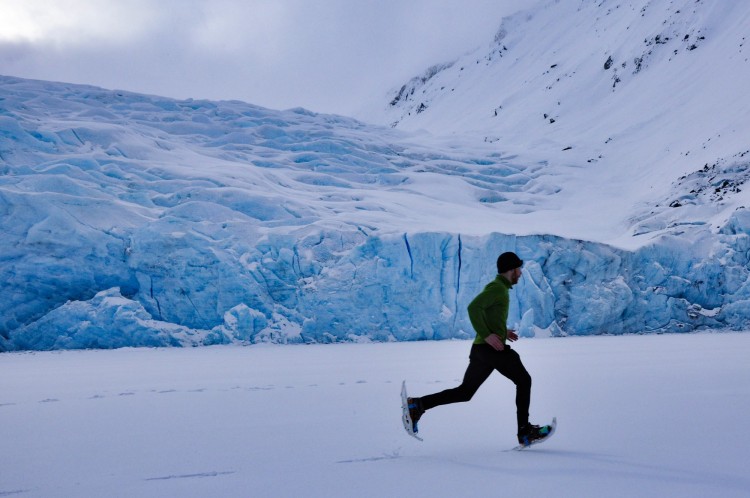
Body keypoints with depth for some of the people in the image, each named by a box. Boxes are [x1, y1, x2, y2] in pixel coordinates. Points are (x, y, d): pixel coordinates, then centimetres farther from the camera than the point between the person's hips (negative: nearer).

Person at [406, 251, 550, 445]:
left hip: (480, 349, 9)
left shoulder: (498, 288, 21)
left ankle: (418, 405, -1)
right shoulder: (498, 287, -10)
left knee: (464, 392, 10)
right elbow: (473, 307, -23)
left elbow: (483, 315, 30)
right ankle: (525, 431, 8)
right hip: (492, 348, -9)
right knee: (523, 381, 7)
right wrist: (487, 335, -26)